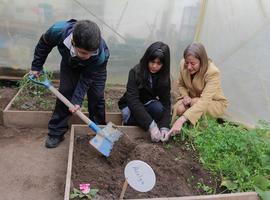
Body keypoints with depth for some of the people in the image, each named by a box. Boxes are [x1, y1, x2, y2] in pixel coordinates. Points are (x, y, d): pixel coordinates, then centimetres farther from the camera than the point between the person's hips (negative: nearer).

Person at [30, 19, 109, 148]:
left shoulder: (101, 55, -43)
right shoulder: (58, 31, -40)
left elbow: (86, 78, -27)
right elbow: (43, 44, -16)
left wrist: (77, 100, -32)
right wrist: (36, 67, -7)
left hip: (94, 69, -1)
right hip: (69, 64, 2)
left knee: (96, 96, -8)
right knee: (65, 92, -7)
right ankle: (56, 133, 5)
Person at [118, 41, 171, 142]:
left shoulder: (164, 77, -13)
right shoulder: (135, 72, -24)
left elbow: (166, 102, -17)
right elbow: (133, 100, -32)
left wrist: (164, 126, -33)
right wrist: (151, 125, -41)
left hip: (148, 104, 3)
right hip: (131, 106, -2)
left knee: (158, 108, -31)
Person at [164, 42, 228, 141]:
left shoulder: (213, 72, -33)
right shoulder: (183, 65, -19)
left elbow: (204, 101, -43)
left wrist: (182, 119, -52)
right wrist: (186, 96, -21)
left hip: (215, 103, -4)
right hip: (191, 98, 4)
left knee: (195, 102, -35)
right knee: (179, 109, -27)